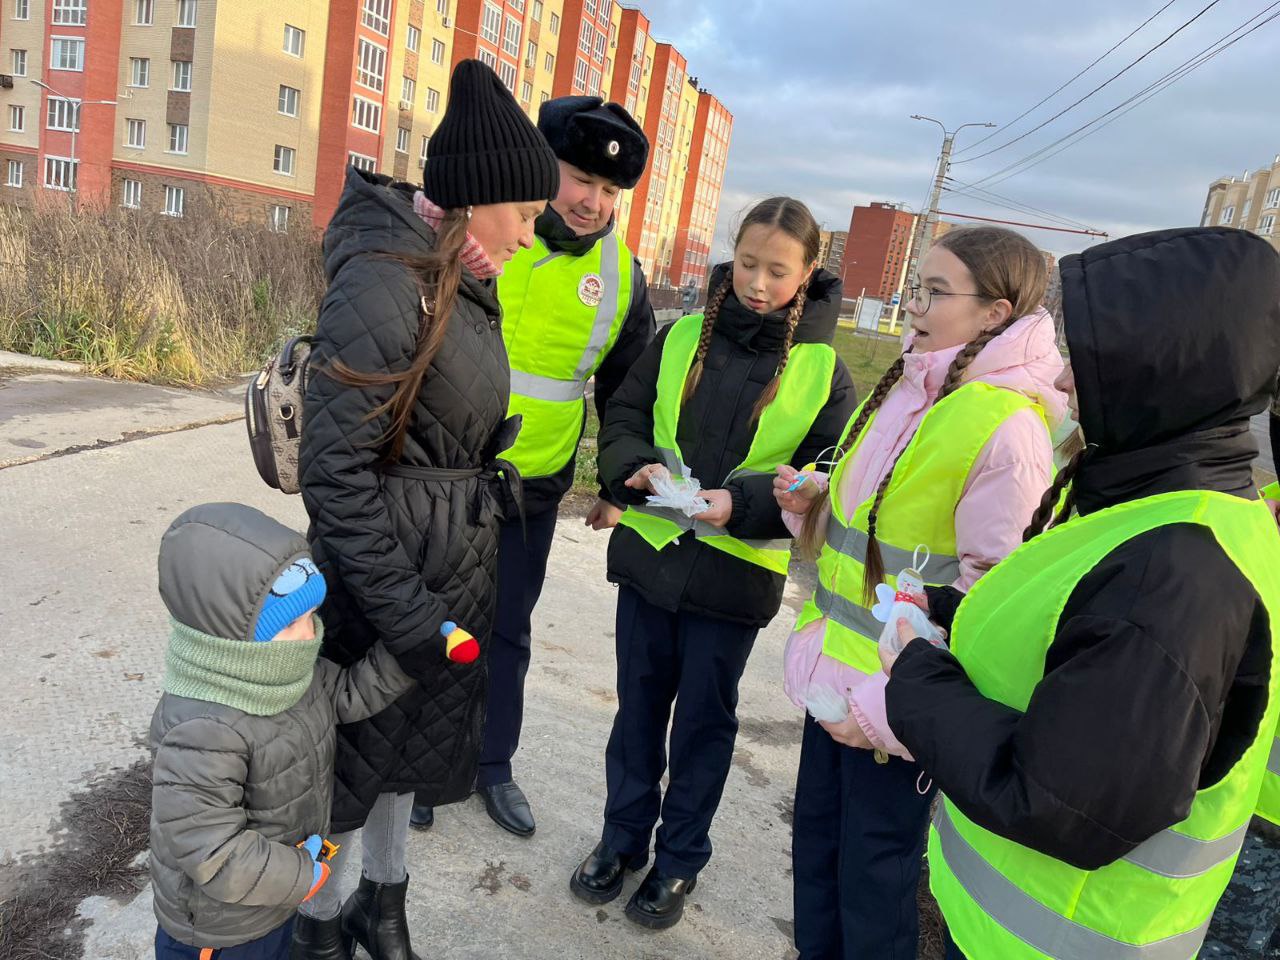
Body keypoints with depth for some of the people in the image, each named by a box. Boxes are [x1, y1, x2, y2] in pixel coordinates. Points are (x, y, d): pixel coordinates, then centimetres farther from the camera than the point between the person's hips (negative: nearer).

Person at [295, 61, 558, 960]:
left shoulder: (463, 284, 5)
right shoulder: (383, 284, -21)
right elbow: (335, 470, -22)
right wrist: (404, 609, -20)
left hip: (452, 570, 8)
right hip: (387, 574, -8)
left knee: (411, 736, 23)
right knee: (354, 745, 13)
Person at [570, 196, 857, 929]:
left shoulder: (824, 368, -6)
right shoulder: (681, 336, 1)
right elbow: (622, 417, 5)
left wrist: (742, 503, -22)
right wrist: (637, 467, -16)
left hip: (736, 573, -2)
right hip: (650, 553, 3)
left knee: (705, 720, 14)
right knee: (640, 705, 17)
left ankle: (681, 859, 35)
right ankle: (622, 839, 38)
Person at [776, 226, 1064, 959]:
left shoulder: (1008, 426, -19)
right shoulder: (903, 392, 7)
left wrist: (894, 708, -19)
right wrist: (812, 504, -2)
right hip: (835, 674, 7)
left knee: (873, 878, 12)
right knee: (815, 847, 21)